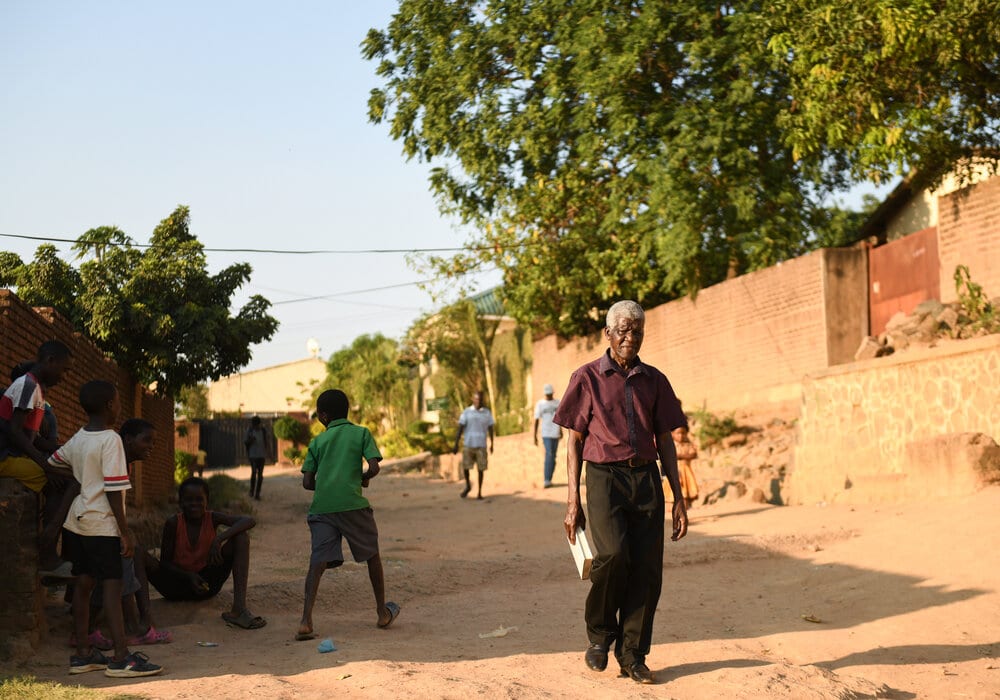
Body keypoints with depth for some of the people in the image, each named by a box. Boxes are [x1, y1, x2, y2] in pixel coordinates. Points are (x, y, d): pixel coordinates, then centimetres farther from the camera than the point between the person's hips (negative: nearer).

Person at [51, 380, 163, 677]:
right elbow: (113, 490, -17)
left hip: (77, 522, 8)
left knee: (83, 584, 10)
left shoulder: (77, 439, 9)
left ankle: (83, 653, 15)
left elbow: (52, 462, 23)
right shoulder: (110, 440, -14)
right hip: (102, 524, -8)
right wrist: (125, 532, -14)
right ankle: (121, 658, -12)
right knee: (112, 586, -9)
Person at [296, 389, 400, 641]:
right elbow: (374, 467, -4)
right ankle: (383, 613, 27)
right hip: (352, 504, -1)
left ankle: (306, 621, -18)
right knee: (372, 556, 18)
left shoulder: (318, 441, 14)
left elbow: (307, 482, 9)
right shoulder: (361, 433, 9)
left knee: (318, 563, -2)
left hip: (321, 507, 1)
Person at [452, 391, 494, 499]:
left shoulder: (487, 413, 3)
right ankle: (468, 485, 24)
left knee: (481, 468, 0)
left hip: (481, 445, 0)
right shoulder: (466, 412, -1)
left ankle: (480, 492, 11)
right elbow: (460, 429, -2)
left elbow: (490, 429, 9)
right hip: (468, 444, 0)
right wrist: (456, 445, -6)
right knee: (465, 466, -1)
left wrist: (492, 444, 8)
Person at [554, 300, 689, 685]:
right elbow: (574, 441, 4)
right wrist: (573, 501, -2)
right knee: (614, 553, -23)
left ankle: (632, 655, 11)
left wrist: (678, 499, 8)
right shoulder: (587, 378, 4)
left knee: (647, 569, -2)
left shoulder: (654, 380, 12)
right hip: (604, 477, -3)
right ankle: (599, 634, 1)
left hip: (647, 479, 3)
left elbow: (665, 441, 14)